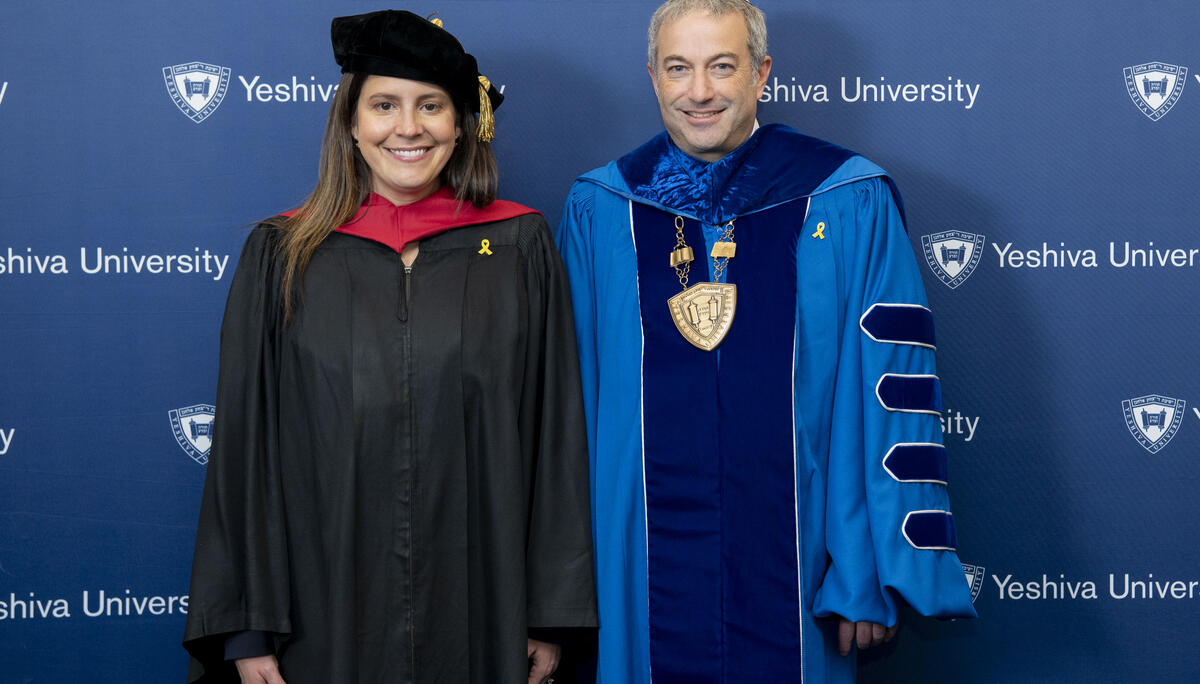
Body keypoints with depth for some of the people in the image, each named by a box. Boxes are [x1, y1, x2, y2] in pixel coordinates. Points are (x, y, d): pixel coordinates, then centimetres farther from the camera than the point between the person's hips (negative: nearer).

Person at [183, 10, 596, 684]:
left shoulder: (521, 248, 2)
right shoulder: (282, 256, 2)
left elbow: (556, 434, 1)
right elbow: (245, 443, 2)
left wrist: (553, 614, -2)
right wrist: (247, 627, -3)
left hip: (479, 610, 0)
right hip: (325, 614, 0)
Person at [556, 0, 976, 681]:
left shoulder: (850, 206, -4)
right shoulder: (597, 213, 2)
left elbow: (895, 395, -6)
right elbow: (571, 394, 6)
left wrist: (881, 572, -9)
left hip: (797, 568, -1)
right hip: (645, 570, 1)